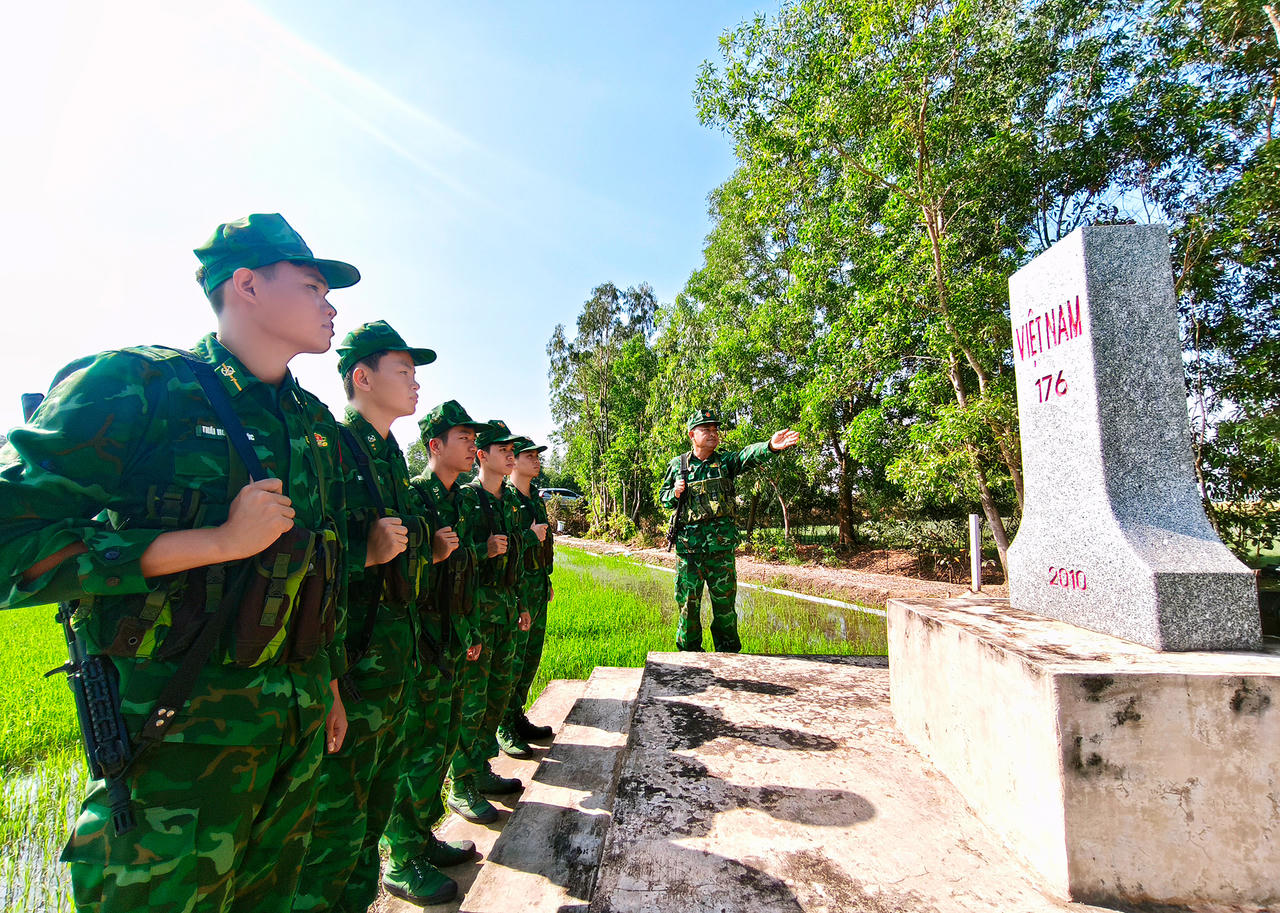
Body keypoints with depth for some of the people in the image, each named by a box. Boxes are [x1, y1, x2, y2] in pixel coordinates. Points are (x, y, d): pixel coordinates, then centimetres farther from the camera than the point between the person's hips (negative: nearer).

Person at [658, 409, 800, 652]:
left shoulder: (725, 461, 4)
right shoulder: (678, 465, 7)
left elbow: (748, 456, -16)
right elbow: (663, 496, 17)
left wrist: (770, 446, -37)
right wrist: (675, 493, -7)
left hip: (721, 545, 0)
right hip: (688, 545, 0)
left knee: (725, 602, 8)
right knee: (688, 602, 6)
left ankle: (728, 653, 25)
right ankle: (689, 652, 23)